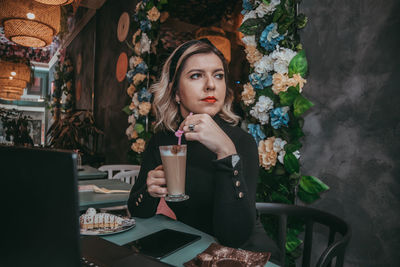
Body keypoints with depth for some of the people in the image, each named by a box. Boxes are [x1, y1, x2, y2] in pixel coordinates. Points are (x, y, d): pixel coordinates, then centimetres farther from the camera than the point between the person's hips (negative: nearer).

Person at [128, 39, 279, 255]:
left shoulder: (240, 141, -16)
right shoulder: (161, 140, -4)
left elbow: (233, 238, -23)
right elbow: (138, 212, 3)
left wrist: (226, 152, -32)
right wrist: (149, 191, -18)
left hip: (248, 252, -2)